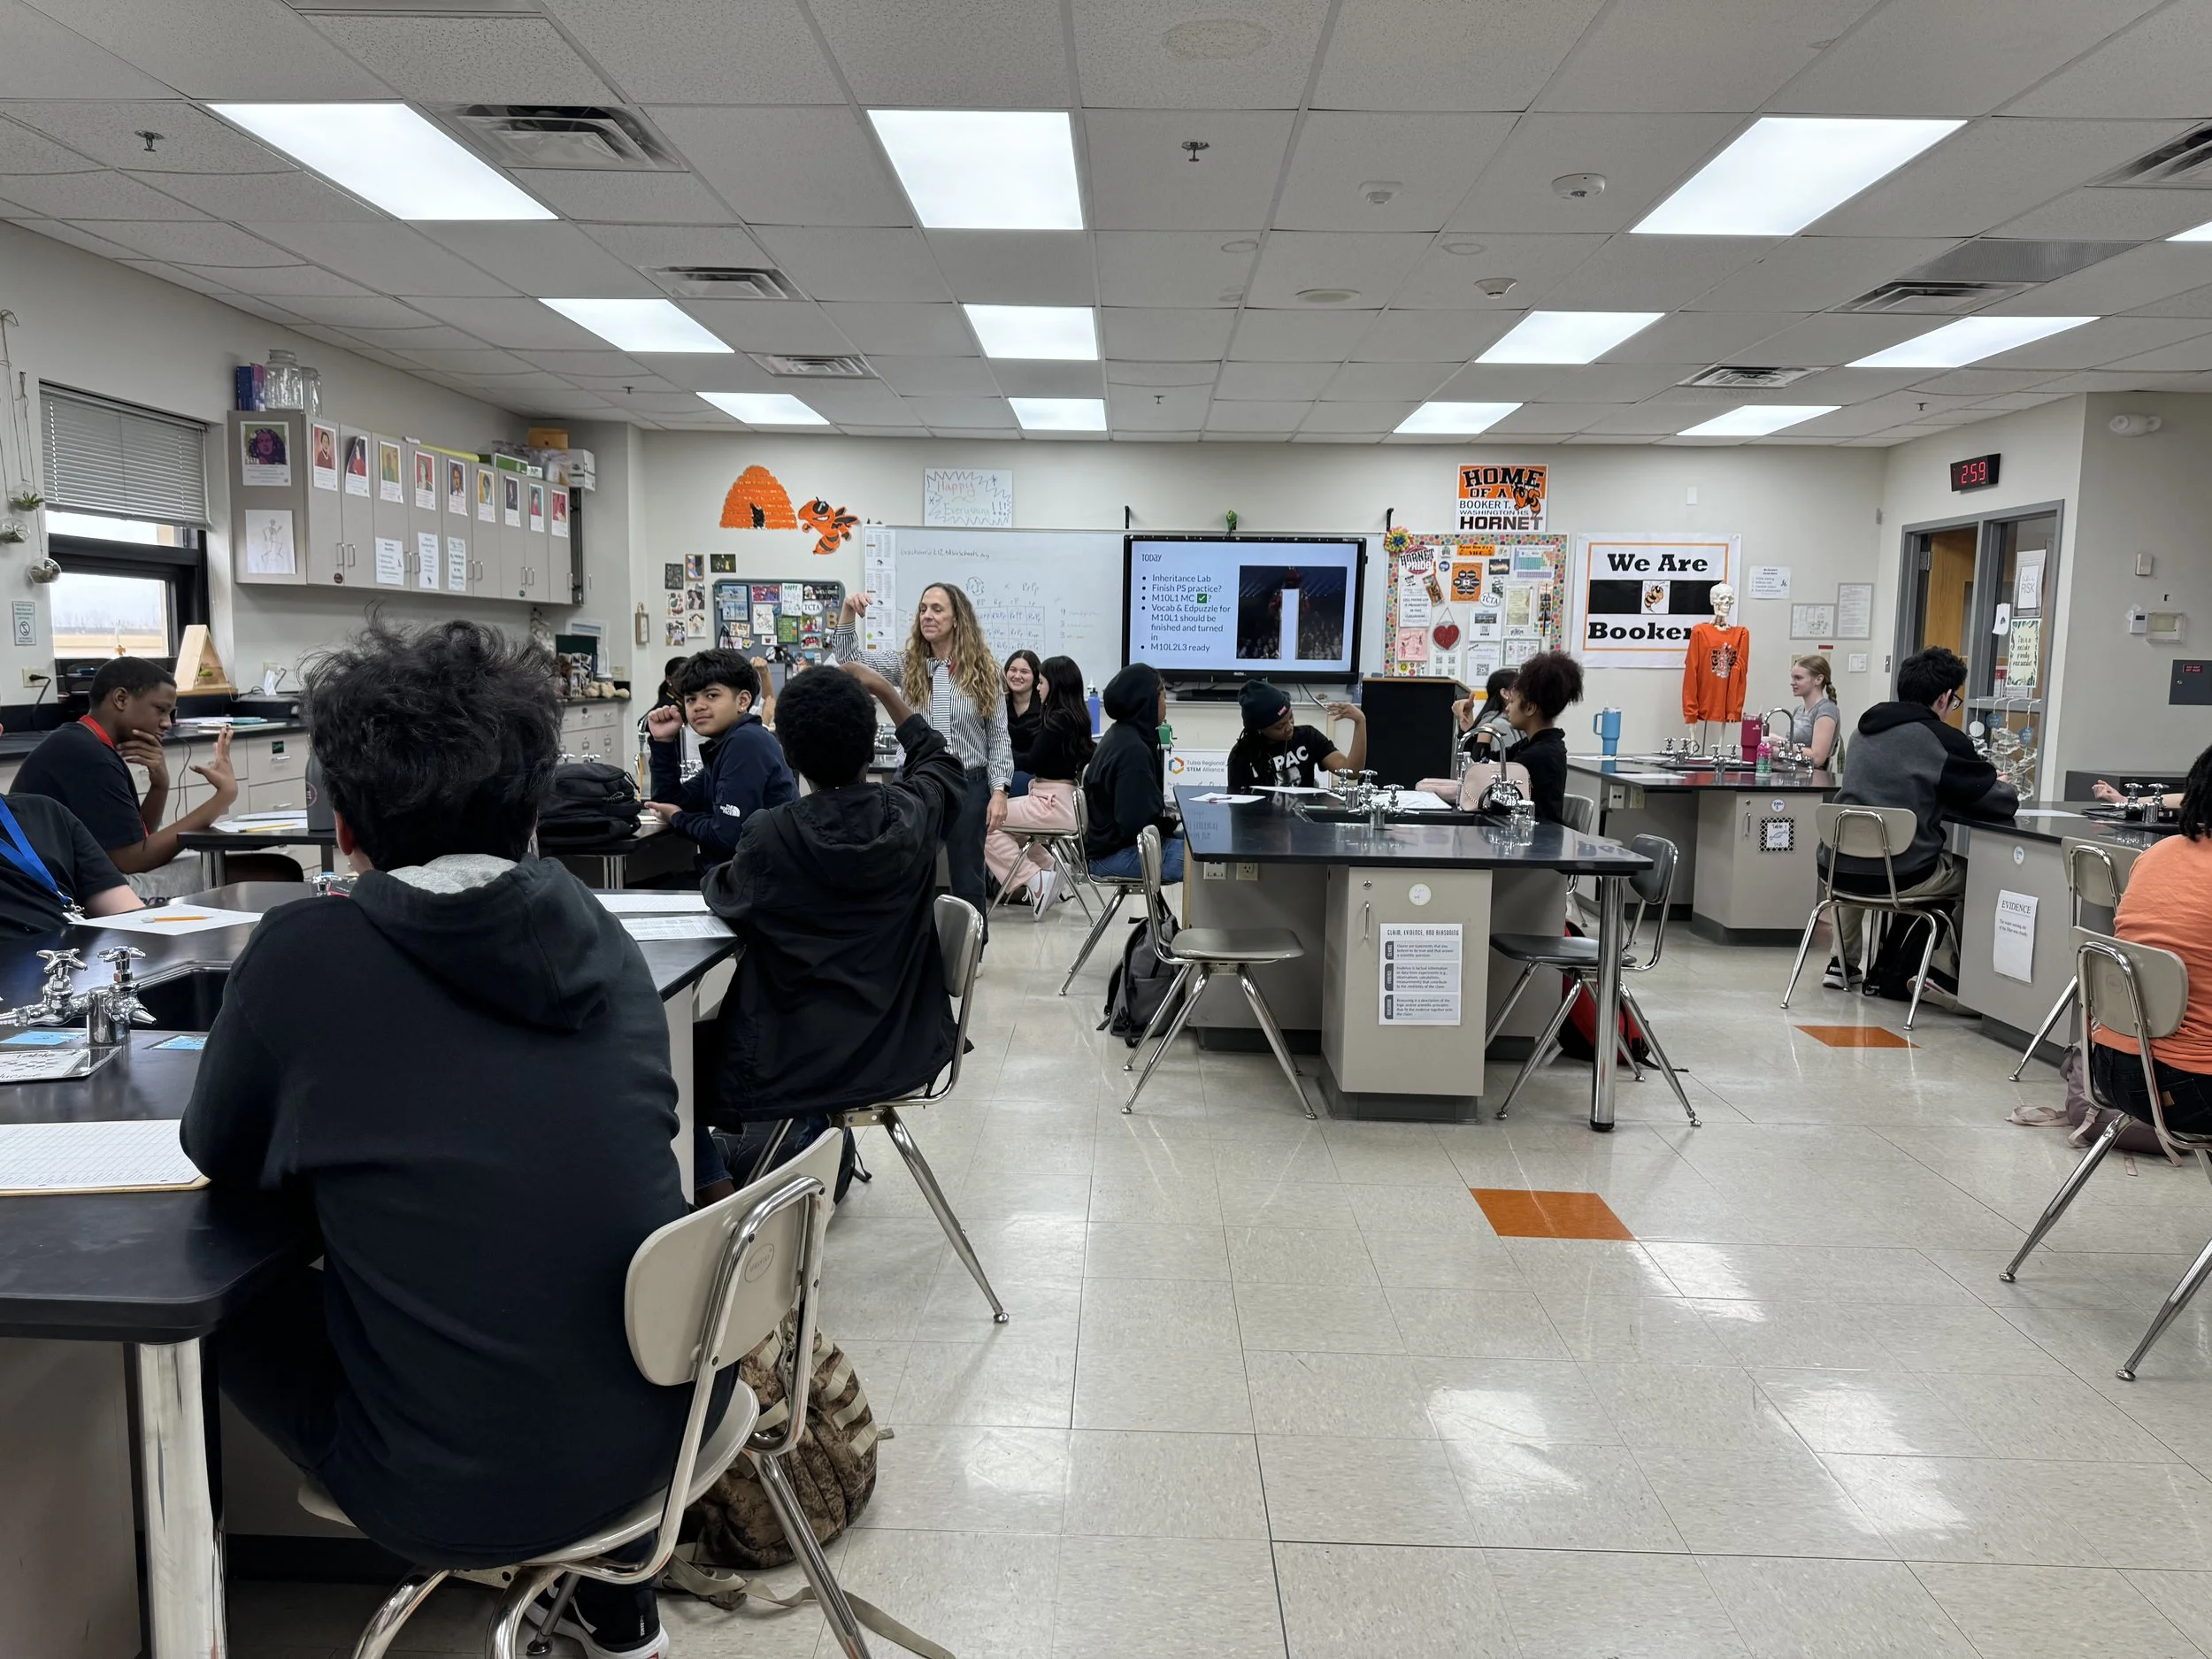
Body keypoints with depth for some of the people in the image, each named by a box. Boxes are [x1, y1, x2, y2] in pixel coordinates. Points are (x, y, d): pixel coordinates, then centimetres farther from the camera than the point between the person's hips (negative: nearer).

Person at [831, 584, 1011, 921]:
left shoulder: (983, 669, -1)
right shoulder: (906, 665, 4)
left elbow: (998, 736, 0)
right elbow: (848, 657, -3)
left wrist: (999, 790, -7)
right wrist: (848, 612, -18)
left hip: (969, 786, -2)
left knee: (967, 883, 9)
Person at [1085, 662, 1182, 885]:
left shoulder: (1122, 736, 10)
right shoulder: (1132, 749, -21)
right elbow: (1136, 823, -24)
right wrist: (1170, 823, -8)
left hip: (1115, 842, 10)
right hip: (1117, 855, -10)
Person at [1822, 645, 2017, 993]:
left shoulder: (1868, 727, 12)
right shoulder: (1943, 740, -7)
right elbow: (2002, 803, -3)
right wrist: (2001, 785, 21)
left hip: (1837, 868, 6)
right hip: (1898, 874, -6)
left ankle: (1843, 964, 41)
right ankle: (1942, 971, 23)